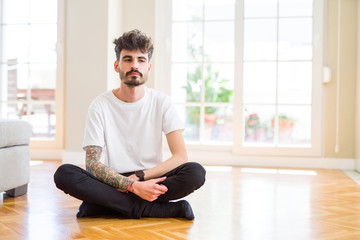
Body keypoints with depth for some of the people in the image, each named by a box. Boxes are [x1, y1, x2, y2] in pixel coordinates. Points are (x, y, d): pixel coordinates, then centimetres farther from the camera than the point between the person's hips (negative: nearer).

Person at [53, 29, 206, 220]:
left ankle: (99, 207, -21)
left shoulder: (161, 102, 0)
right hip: (113, 183, 0)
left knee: (196, 172, -28)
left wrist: (138, 176, -18)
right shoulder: (100, 106, -2)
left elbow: (180, 157, -7)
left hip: (150, 182, 1)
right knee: (64, 174, -27)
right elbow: (92, 163, -10)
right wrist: (133, 185, -24)